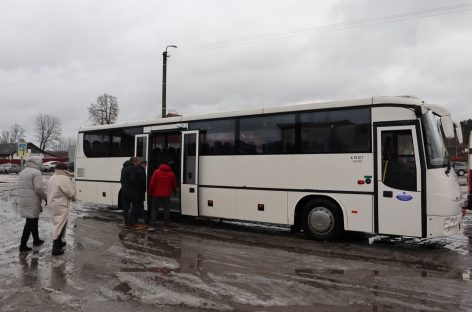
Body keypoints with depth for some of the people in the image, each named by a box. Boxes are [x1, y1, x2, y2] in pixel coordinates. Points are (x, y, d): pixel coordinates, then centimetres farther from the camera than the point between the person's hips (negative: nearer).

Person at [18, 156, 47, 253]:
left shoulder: (22, 172, 14)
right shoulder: (36, 172, -14)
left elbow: (24, 187, 13)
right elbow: (39, 189, -20)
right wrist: (46, 198, -6)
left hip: (23, 200, 9)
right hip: (32, 201, -9)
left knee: (34, 220, 20)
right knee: (30, 223, -1)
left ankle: (36, 240, 32)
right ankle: (23, 245, 2)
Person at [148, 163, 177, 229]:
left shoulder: (156, 172, -3)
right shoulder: (171, 173, 2)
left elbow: (152, 183, -6)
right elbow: (174, 184, 10)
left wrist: (150, 192, 3)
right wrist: (174, 190, 29)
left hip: (156, 194, -1)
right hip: (166, 194, 1)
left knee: (154, 208, 10)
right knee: (166, 209, 9)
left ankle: (152, 222, 7)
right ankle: (166, 223, 9)